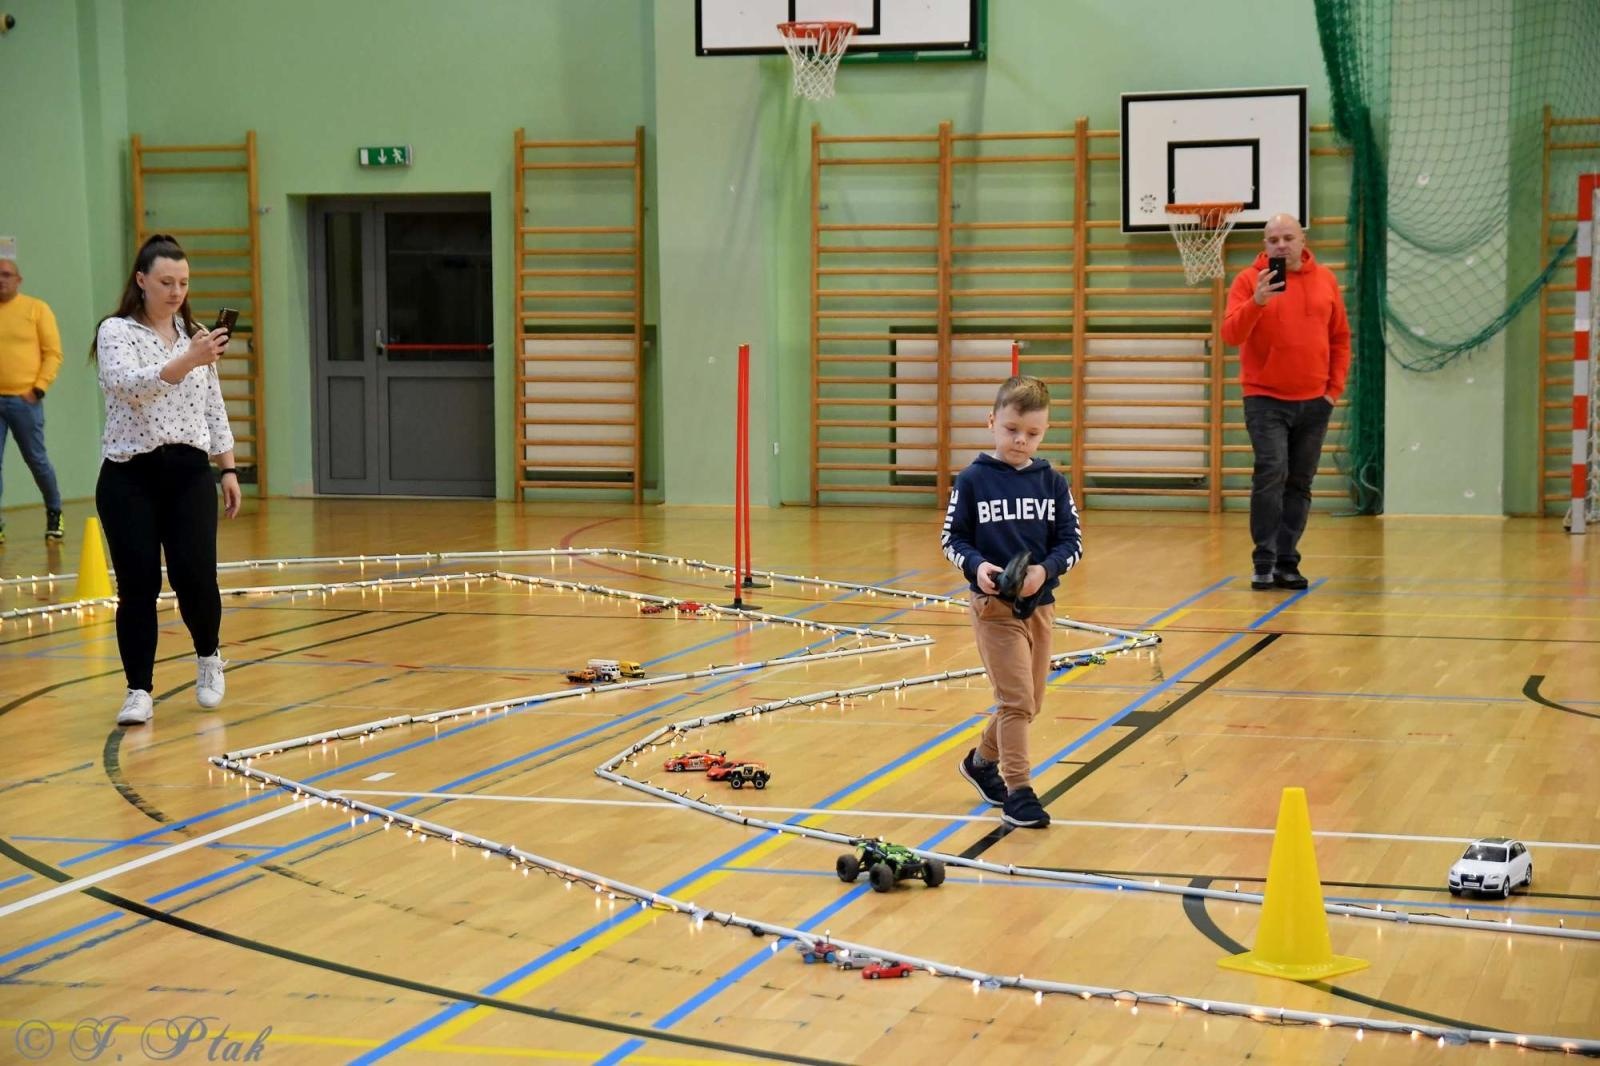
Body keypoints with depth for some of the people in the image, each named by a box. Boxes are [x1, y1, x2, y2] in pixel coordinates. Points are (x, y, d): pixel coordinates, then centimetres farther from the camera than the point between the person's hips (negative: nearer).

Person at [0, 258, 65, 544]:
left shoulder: (36, 309, 2)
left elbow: (53, 353, 0)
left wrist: (38, 389, -8)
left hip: (24, 400, -2)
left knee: (37, 460, 7)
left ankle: (54, 514, 27)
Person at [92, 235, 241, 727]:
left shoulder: (196, 335, 12)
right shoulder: (116, 331, -3)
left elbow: (214, 409, 16)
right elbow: (128, 386, -21)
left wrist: (228, 468, 11)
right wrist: (187, 361, -31)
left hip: (188, 473, 3)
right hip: (129, 477, -3)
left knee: (195, 576, -9)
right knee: (138, 585, -4)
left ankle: (208, 656, 19)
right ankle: (139, 691, 6)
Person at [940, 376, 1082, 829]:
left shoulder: (1052, 483, 2)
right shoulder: (972, 480, -6)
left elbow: (1072, 542, 2)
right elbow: (952, 538, -2)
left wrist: (1045, 569, -18)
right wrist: (976, 566, -20)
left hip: (1039, 604, 4)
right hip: (993, 605, -4)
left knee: (1028, 701, 15)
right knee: (1017, 699, -11)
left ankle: (982, 761, 38)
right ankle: (1017, 791, -5)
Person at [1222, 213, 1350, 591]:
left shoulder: (1325, 280, 6)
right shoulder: (1249, 279, -4)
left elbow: (1340, 338, 13)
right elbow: (1230, 334, -15)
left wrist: (1335, 387, 6)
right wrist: (1257, 301, -30)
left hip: (1314, 402, 4)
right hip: (1266, 400, -4)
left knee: (1299, 484, 7)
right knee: (1271, 474, -14)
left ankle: (1287, 562, 13)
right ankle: (1264, 563, -9)